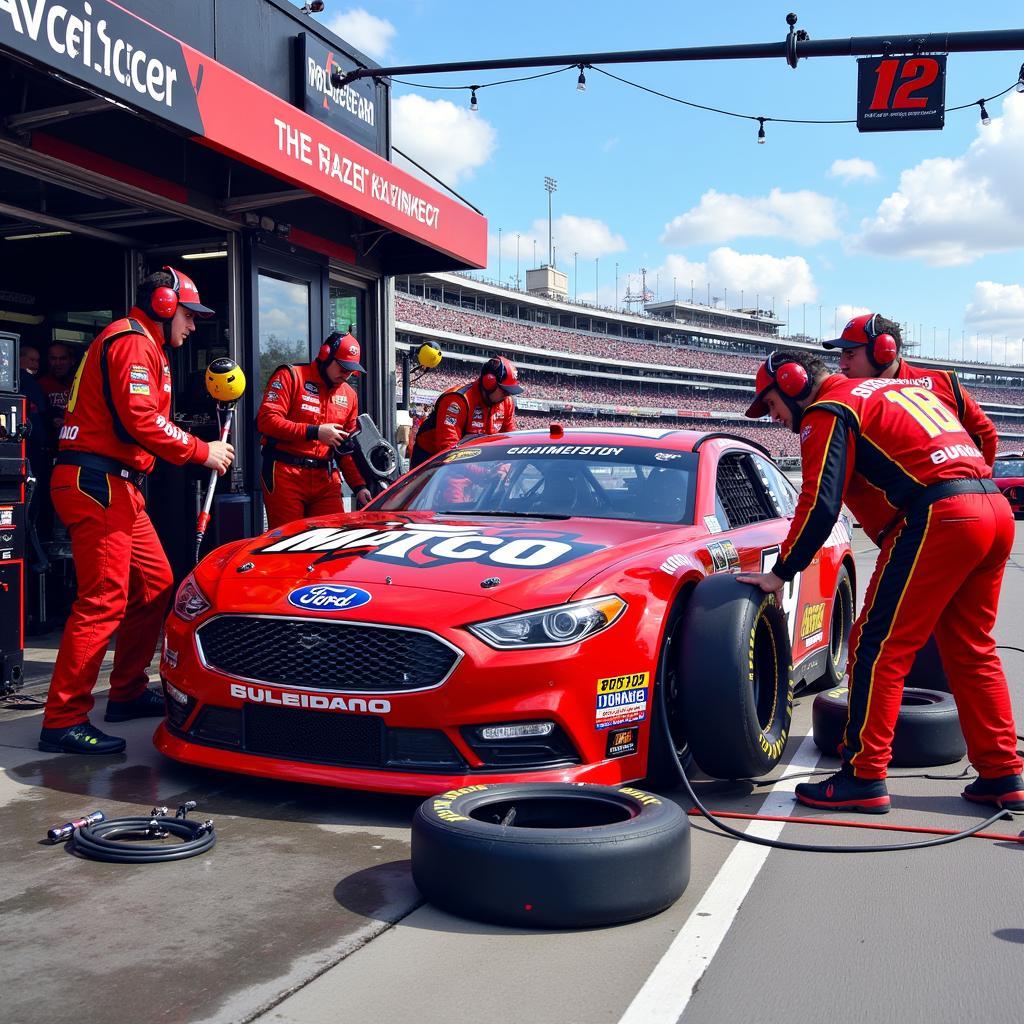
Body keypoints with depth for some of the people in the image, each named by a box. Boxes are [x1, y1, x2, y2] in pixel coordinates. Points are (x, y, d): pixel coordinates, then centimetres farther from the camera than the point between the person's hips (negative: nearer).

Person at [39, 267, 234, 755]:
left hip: (118, 486, 11)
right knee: (103, 601, -13)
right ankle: (64, 721, -11)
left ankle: (129, 693, 24)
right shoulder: (133, 342, -8)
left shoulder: (140, 344, 26)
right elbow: (141, 421, -20)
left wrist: (200, 450, 7)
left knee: (155, 584, 14)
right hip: (98, 482, -11)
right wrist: (202, 451, -10)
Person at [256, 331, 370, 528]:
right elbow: (266, 420, -13)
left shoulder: (349, 395, 17)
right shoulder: (290, 377, -1)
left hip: (326, 480, 5)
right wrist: (314, 432, -17)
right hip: (285, 474, -5)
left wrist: (359, 486, 6)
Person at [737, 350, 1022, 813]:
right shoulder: (903, 386, 28)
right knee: (972, 651, 16)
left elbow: (820, 504, -8)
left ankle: (864, 777, -1)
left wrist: (780, 572, -1)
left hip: (938, 516, -9)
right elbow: (983, 436, 29)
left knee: (878, 647, -3)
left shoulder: (828, 412, 2)